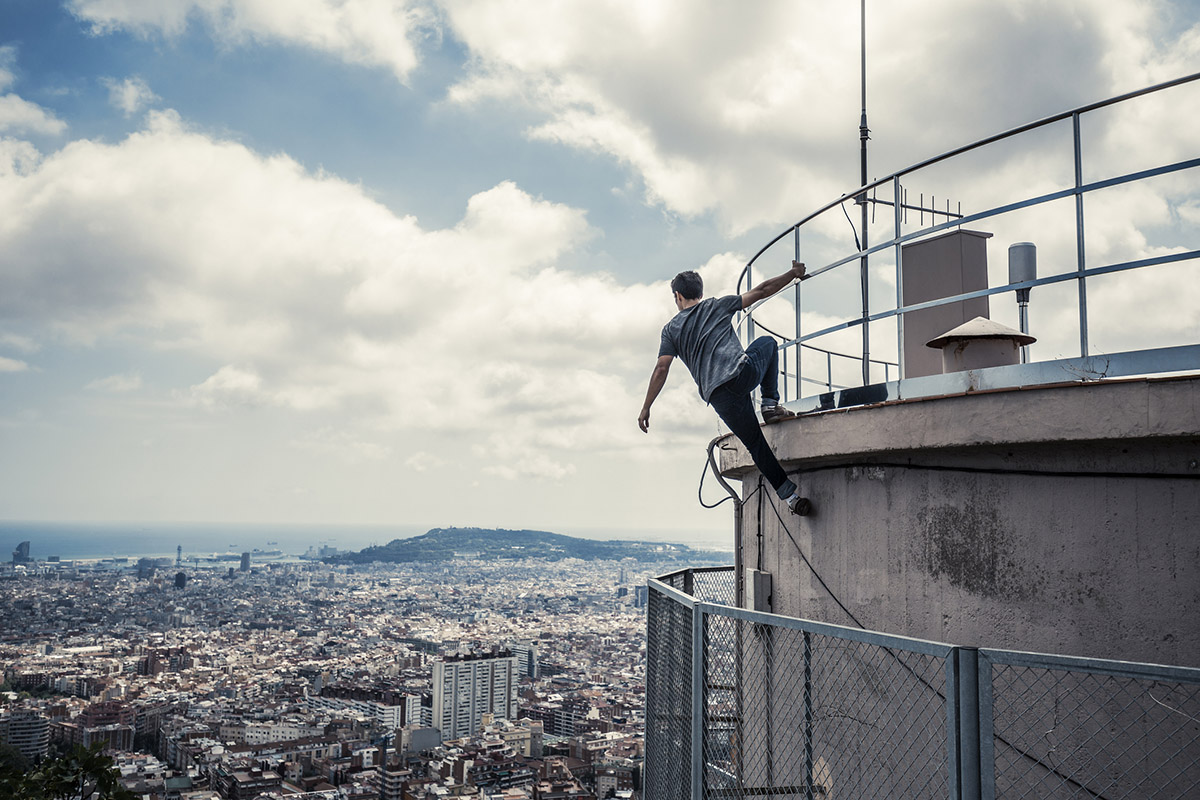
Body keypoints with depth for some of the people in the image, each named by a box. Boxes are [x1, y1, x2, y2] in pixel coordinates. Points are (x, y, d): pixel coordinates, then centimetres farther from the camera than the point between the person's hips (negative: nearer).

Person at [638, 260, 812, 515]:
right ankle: (771, 404, 17)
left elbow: (661, 369, 8)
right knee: (767, 342, 32)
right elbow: (762, 291, 18)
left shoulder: (671, 329, 18)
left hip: (718, 395, 1)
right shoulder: (718, 305, 19)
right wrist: (794, 273, 30)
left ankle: (789, 493, 5)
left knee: (755, 443, 14)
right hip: (744, 372, 0)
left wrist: (646, 408, 11)